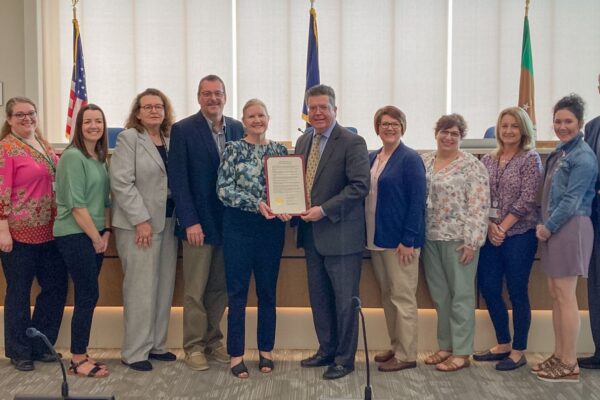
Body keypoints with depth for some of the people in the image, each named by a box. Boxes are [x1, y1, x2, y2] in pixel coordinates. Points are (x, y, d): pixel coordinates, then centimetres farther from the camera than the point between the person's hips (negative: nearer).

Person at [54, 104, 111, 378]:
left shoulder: (100, 158, 12)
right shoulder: (73, 156, -13)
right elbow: (76, 204, -17)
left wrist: (106, 232, 4)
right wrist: (96, 237, -12)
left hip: (95, 235, 8)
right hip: (75, 235, -8)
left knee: (86, 296, 11)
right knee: (89, 296, -5)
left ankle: (80, 355, 20)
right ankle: (78, 361, 7)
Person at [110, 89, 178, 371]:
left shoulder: (171, 140, 12)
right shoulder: (129, 138, -4)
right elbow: (121, 183, -13)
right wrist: (141, 220, -18)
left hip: (168, 222, 6)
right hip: (139, 224, -6)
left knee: (164, 287, 10)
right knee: (141, 289, -4)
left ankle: (156, 345, 21)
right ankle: (134, 351, 6)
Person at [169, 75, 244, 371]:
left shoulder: (237, 129, 8)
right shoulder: (183, 130, -5)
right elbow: (177, 179, -8)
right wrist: (190, 221, -14)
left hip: (229, 222, 4)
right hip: (198, 223, -4)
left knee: (220, 288, 12)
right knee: (195, 290, 4)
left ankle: (213, 340, 26)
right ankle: (194, 346, 17)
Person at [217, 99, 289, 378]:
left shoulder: (279, 150, 8)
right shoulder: (233, 149, -2)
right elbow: (223, 189, -10)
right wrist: (256, 204, -20)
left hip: (272, 227, 3)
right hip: (239, 226, -3)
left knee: (267, 291, 11)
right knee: (237, 292, 2)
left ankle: (266, 350, 24)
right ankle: (236, 354, 12)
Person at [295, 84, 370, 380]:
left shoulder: (352, 143, -11)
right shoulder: (303, 141, 12)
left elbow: (360, 186, -17)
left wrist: (324, 210, -21)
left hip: (340, 235, -7)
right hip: (311, 233, 7)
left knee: (344, 300, 4)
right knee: (319, 298, 16)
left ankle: (345, 358, 17)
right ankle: (326, 350, 31)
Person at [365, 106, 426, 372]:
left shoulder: (410, 159, -9)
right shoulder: (372, 158, 12)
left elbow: (417, 202, -13)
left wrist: (408, 240, -18)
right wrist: (368, 235, 7)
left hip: (400, 240, -7)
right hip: (376, 238, 7)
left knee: (402, 297, 0)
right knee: (387, 296, 14)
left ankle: (406, 355, 10)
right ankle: (396, 346, 26)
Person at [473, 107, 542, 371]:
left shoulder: (530, 159, -5)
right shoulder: (487, 160, 9)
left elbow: (526, 199, -12)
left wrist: (503, 227, -13)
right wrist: (489, 225, -8)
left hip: (519, 234, -5)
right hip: (491, 235, 5)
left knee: (517, 292, 1)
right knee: (488, 288, 8)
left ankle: (518, 351, 14)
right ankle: (503, 344, 25)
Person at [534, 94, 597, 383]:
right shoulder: (560, 152, 15)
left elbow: (572, 201, -16)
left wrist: (548, 227, -9)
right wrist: (544, 226, 9)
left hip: (570, 229, -9)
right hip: (554, 229, 9)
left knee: (565, 296, -5)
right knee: (555, 294, 12)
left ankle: (569, 365, 4)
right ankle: (559, 356, 22)